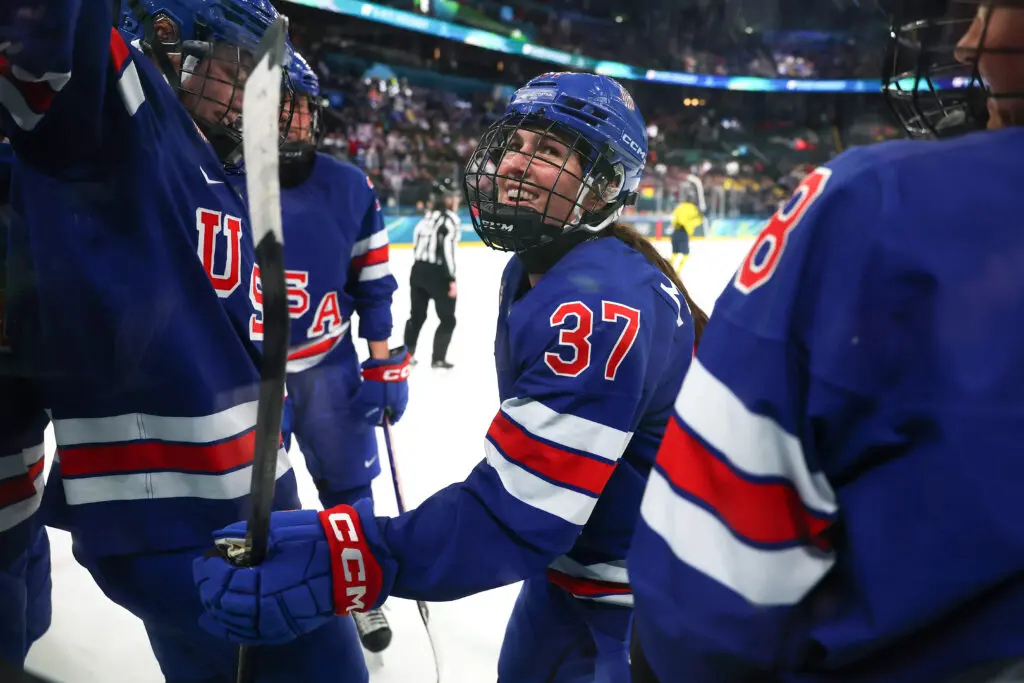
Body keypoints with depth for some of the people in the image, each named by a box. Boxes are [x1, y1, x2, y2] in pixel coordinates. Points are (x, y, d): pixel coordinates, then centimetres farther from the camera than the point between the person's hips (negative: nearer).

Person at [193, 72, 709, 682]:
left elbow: (518, 515, -35)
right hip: (572, 556, 8)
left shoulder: (601, 308, -32)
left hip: (647, 599, -8)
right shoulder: (531, 274, 0)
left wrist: (343, 563, -42)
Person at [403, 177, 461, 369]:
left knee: (417, 315, 19)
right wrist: (452, 280, -18)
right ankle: (438, 359, 8)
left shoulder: (428, 217, 13)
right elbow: (447, 250, -19)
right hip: (437, 274, -8)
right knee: (447, 319, 6)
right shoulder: (450, 218, -11)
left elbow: (417, 245, 13)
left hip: (418, 270, 8)